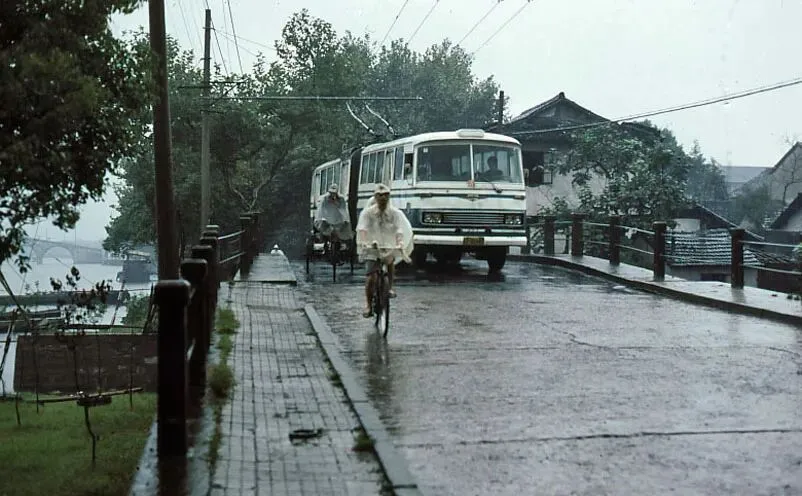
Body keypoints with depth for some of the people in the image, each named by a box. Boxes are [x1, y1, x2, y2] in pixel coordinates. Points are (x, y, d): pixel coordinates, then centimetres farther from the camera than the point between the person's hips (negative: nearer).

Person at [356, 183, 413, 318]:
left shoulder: (395, 213, -4)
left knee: (389, 259, -24)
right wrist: (363, 241, -37)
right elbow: (362, 229, -17)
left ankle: (390, 287, 0)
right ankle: (368, 305, 1)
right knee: (371, 277, -14)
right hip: (372, 248, -3)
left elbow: (399, 231, -16)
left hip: (390, 247, 3)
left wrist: (401, 245, -34)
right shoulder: (368, 213, -4)